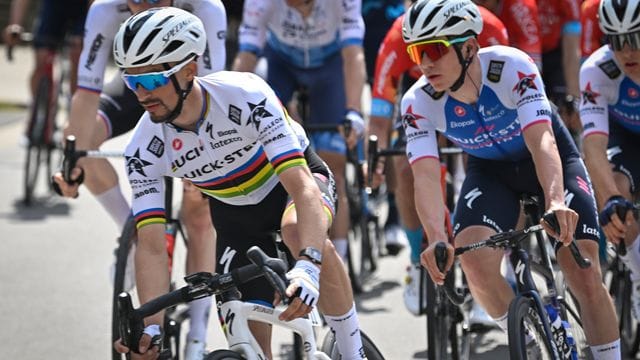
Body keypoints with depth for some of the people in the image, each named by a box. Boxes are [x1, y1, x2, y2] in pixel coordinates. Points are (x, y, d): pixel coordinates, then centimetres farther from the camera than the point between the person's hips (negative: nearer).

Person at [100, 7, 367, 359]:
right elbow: (151, 245, -27)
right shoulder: (143, 151, -26)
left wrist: (308, 265, -60)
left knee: (298, 230, -39)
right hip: (235, 213, 4)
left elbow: (304, 190, -44)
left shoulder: (246, 97, -37)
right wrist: (151, 327, -42)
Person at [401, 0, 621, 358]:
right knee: (476, 261, -23)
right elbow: (426, 176, -32)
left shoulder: (511, 67, -33)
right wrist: (438, 240, -51)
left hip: (550, 162, -2)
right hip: (490, 171, 2)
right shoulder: (418, 103, -24)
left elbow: (542, 141, -43)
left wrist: (555, 202, -61)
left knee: (585, 275, -13)